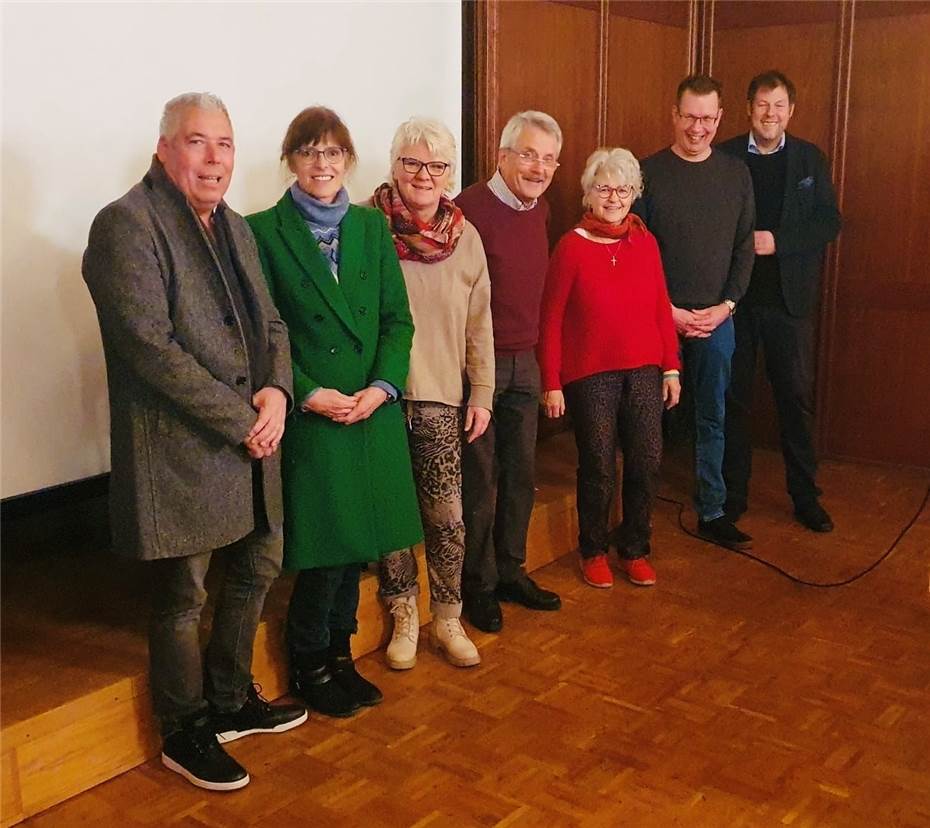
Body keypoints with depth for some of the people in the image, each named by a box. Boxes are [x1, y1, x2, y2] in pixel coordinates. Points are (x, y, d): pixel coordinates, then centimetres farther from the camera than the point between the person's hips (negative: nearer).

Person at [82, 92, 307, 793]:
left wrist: (277, 390, -6)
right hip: (179, 452, -8)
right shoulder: (126, 225, -14)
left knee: (256, 571, 20)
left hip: (250, 442, 8)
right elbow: (151, 347, -21)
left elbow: (270, 322, 15)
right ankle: (186, 733, 27)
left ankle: (230, 700, 41)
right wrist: (241, 420, -19)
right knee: (182, 598, 7)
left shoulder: (234, 227, 13)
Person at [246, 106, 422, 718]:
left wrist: (382, 386, -8)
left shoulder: (372, 226, 10)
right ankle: (309, 666, 21)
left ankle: (338, 654, 30)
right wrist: (308, 393, -15)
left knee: (356, 545, 11)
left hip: (373, 411, 4)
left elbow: (398, 318, 7)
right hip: (308, 416, -4)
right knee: (323, 548, 0)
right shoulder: (265, 231, -3)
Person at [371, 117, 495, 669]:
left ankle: (447, 618, 23)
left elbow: (479, 322, 8)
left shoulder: (465, 236, 4)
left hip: (441, 397, 2)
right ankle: (404, 616, 26)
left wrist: (482, 393, 7)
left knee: (447, 518, 4)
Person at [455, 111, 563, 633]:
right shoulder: (472, 208, -16)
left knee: (521, 473, 15)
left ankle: (510, 572, 30)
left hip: (523, 363, 7)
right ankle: (478, 585, 20)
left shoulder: (540, 210, 10)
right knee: (480, 478, 3)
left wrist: (532, 347, 16)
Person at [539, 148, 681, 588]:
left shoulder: (645, 242, 4)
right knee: (599, 468, 4)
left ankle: (635, 549, 26)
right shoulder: (571, 246, -7)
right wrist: (551, 383, -7)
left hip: (644, 371, 4)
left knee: (647, 462, 5)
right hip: (589, 375, -4)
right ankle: (593, 551, 26)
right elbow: (550, 320, -6)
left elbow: (662, 309, 8)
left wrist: (671, 368, 7)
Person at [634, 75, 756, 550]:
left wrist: (726, 305, -5)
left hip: (717, 317, 3)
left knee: (712, 418, 10)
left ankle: (712, 513, 21)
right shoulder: (648, 173, -4)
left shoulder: (736, 174, 6)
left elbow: (745, 248, 7)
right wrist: (669, 310, -10)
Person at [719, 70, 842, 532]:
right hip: (734, 295, -1)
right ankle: (733, 494, 20)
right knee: (734, 396, 8)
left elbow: (829, 221, -1)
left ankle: (805, 495, 18)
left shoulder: (810, 159, 6)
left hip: (790, 298, 1)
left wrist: (777, 242, -13)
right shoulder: (724, 158, 1)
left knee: (796, 396, 6)